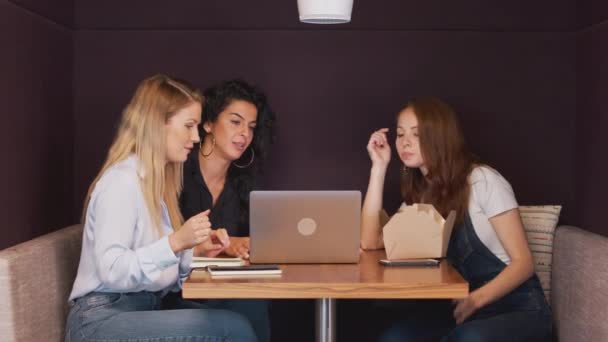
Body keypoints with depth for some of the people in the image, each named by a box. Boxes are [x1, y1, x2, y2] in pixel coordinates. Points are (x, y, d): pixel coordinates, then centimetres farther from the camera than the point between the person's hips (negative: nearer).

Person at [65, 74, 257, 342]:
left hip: (145, 308, 8)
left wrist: (195, 251, -3)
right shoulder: (121, 180, -11)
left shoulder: (156, 181, 16)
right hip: (103, 320, -8)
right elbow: (112, 271, -21)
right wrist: (176, 243, -28)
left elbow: (157, 269, 11)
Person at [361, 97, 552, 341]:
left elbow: (523, 262, -11)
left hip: (518, 307, -5)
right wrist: (379, 166, -4)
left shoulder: (483, 180, -10)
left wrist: (474, 300, -28)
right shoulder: (418, 197, 9)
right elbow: (370, 242, -5)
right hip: (461, 303, 5)